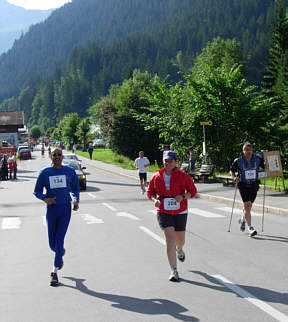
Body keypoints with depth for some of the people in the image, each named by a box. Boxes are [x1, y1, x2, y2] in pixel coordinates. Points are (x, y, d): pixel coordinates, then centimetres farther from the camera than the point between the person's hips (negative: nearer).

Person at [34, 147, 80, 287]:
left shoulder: (70, 171, 3)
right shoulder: (44, 173, 0)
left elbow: (75, 187, 16)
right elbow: (37, 191, 5)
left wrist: (76, 200, -2)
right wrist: (45, 199, -16)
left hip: (65, 208, -1)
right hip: (51, 208, 1)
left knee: (59, 240, -10)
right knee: (52, 243, 7)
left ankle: (55, 272, -4)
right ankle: (60, 254, 43)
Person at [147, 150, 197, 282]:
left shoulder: (183, 176, -4)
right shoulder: (156, 177, 0)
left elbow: (193, 190, 1)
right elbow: (150, 191, 11)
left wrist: (183, 196, -17)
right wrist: (154, 200, -10)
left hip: (180, 212, 1)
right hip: (163, 212, 0)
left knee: (180, 240, 13)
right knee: (170, 239, -13)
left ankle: (179, 250, 54)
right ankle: (174, 271, -8)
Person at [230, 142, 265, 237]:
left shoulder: (258, 159, 1)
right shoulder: (238, 161, -5)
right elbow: (231, 171, 6)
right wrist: (234, 177, -13)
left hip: (254, 185, 3)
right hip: (243, 185, -3)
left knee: (248, 206, 16)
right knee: (247, 205, -14)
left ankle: (243, 220, 46)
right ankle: (250, 228, -14)